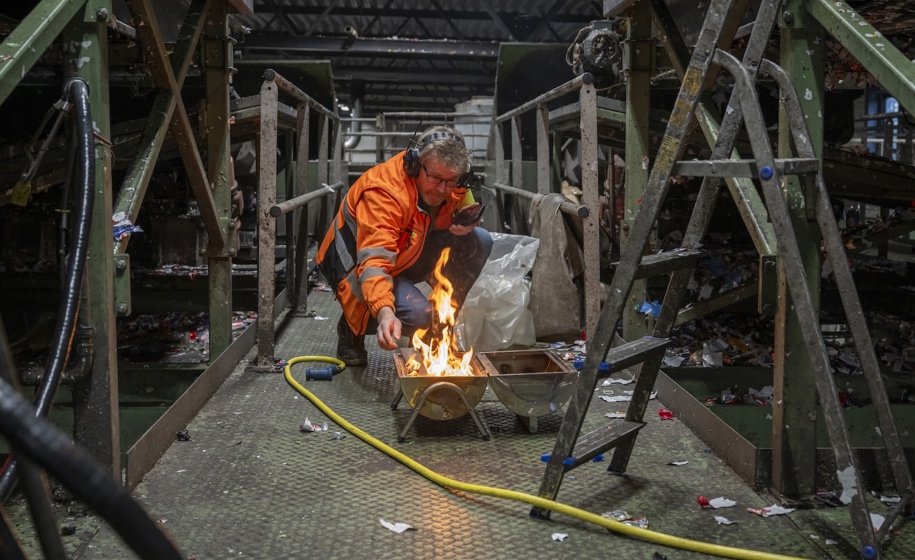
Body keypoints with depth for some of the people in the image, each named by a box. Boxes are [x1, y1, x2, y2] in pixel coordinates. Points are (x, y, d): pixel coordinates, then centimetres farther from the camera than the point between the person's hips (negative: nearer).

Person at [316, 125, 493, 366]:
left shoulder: (453, 186, -11)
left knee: (479, 241, -12)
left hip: (409, 256, 7)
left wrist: (467, 224, -19)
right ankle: (353, 326, 0)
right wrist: (385, 312, -57)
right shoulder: (384, 191, -33)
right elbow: (374, 261, -41)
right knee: (417, 314, -33)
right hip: (358, 264, -7)